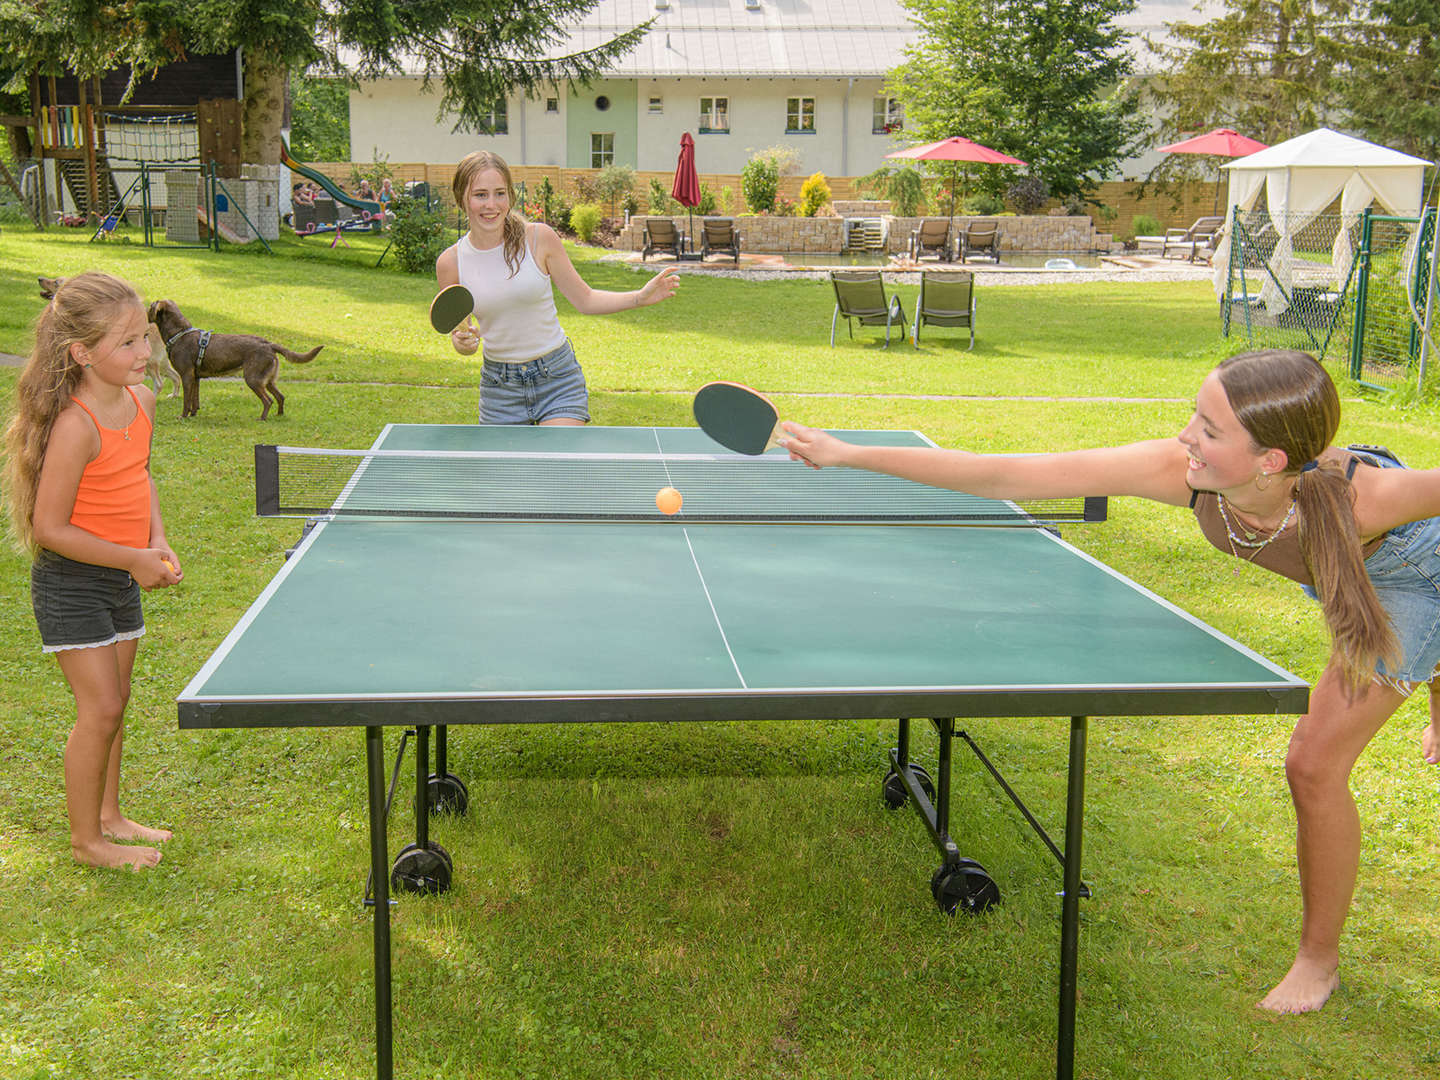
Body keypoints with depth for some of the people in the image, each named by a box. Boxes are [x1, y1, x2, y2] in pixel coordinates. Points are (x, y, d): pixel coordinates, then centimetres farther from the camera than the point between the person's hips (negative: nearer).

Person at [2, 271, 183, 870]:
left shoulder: (140, 399, -1)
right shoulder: (75, 426, -26)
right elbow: (50, 527, -22)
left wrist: (157, 541, 2)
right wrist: (134, 560, -18)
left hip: (121, 577, 8)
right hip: (71, 582, -8)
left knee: (112, 702, 17)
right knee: (100, 708, -4)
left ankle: (108, 815, 33)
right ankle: (86, 840, 12)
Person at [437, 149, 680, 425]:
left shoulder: (539, 237, -9)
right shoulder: (450, 262, -5)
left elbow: (585, 300, 0)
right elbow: (458, 331, 7)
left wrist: (641, 296, -13)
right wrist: (462, 342, -16)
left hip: (558, 381, -2)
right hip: (499, 388, 2)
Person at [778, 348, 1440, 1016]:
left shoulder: (1359, 497, -49)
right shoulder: (1177, 471, -40)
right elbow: (1001, 477, -40)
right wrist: (848, 454, -42)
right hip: (1336, 567, 4)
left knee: (1315, 762, -11)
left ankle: (1319, 959, 14)